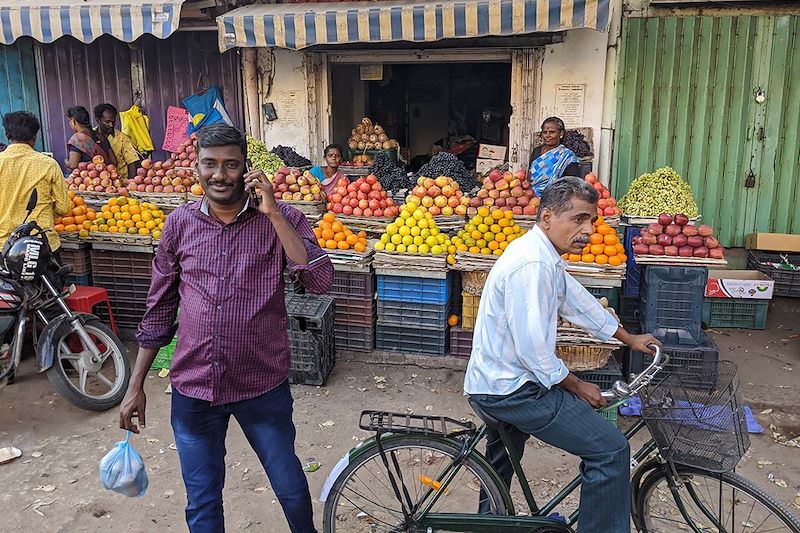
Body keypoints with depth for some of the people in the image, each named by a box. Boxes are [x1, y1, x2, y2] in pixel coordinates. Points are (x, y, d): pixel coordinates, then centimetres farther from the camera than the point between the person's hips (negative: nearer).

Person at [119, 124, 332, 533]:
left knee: (291, 489, 16)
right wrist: (136, 386, 8)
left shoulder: (280, 218, -7)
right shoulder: (180, 223, -1)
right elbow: (159, 310, 7)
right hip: (193, 390, 2)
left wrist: (272, 213, -24)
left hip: (263, 386, -2)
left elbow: (319, 281, -22)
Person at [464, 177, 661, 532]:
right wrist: (577, 387, -10)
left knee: (502, 461, 34)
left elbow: (577, 300, 19)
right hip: (512, 389, -11)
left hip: (492, 381, 11)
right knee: (611, 450, -9)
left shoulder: (542, 254, 7)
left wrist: (629, 339, 27)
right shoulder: (532, 265, -26)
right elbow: (533, 349, -25)